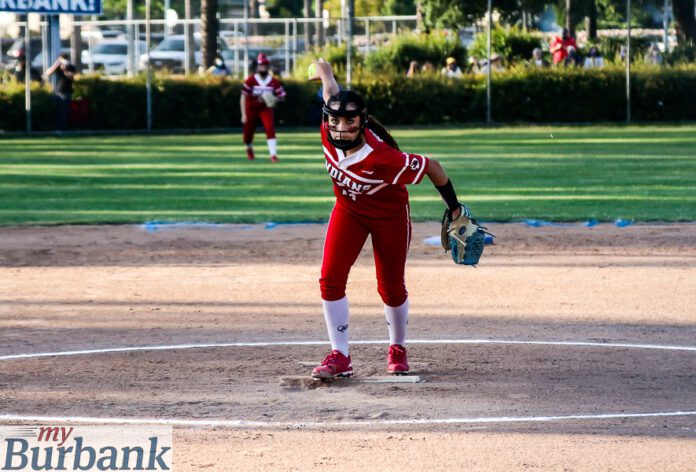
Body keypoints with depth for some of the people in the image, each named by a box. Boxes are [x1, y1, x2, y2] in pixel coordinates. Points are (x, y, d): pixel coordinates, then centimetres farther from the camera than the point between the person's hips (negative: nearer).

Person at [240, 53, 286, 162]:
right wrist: (244, 115, -15)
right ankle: (249, 149, 43)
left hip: (266, 109, 0)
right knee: (247, 134, 7)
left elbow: (282, 96, -2)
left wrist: (274, 99, -25)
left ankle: (273, 154, -25)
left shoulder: (274, 82, -9)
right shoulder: (250, 80, -14)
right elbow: (243, 97, -11)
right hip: (251, 109, 0)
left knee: (270, 129, -23)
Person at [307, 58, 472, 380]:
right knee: (330, 279, -11)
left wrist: (454, 207, -15)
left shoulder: (383, 158, -41)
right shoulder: (329, 135, -26)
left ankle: (397, 349, 35)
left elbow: (431, 167, -28)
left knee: (391, 289, 8)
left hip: (389, 217, -4)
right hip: (348, 211, 4)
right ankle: (340, 356, -4)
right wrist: (323, 71, 18)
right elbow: (330, 87, -7)